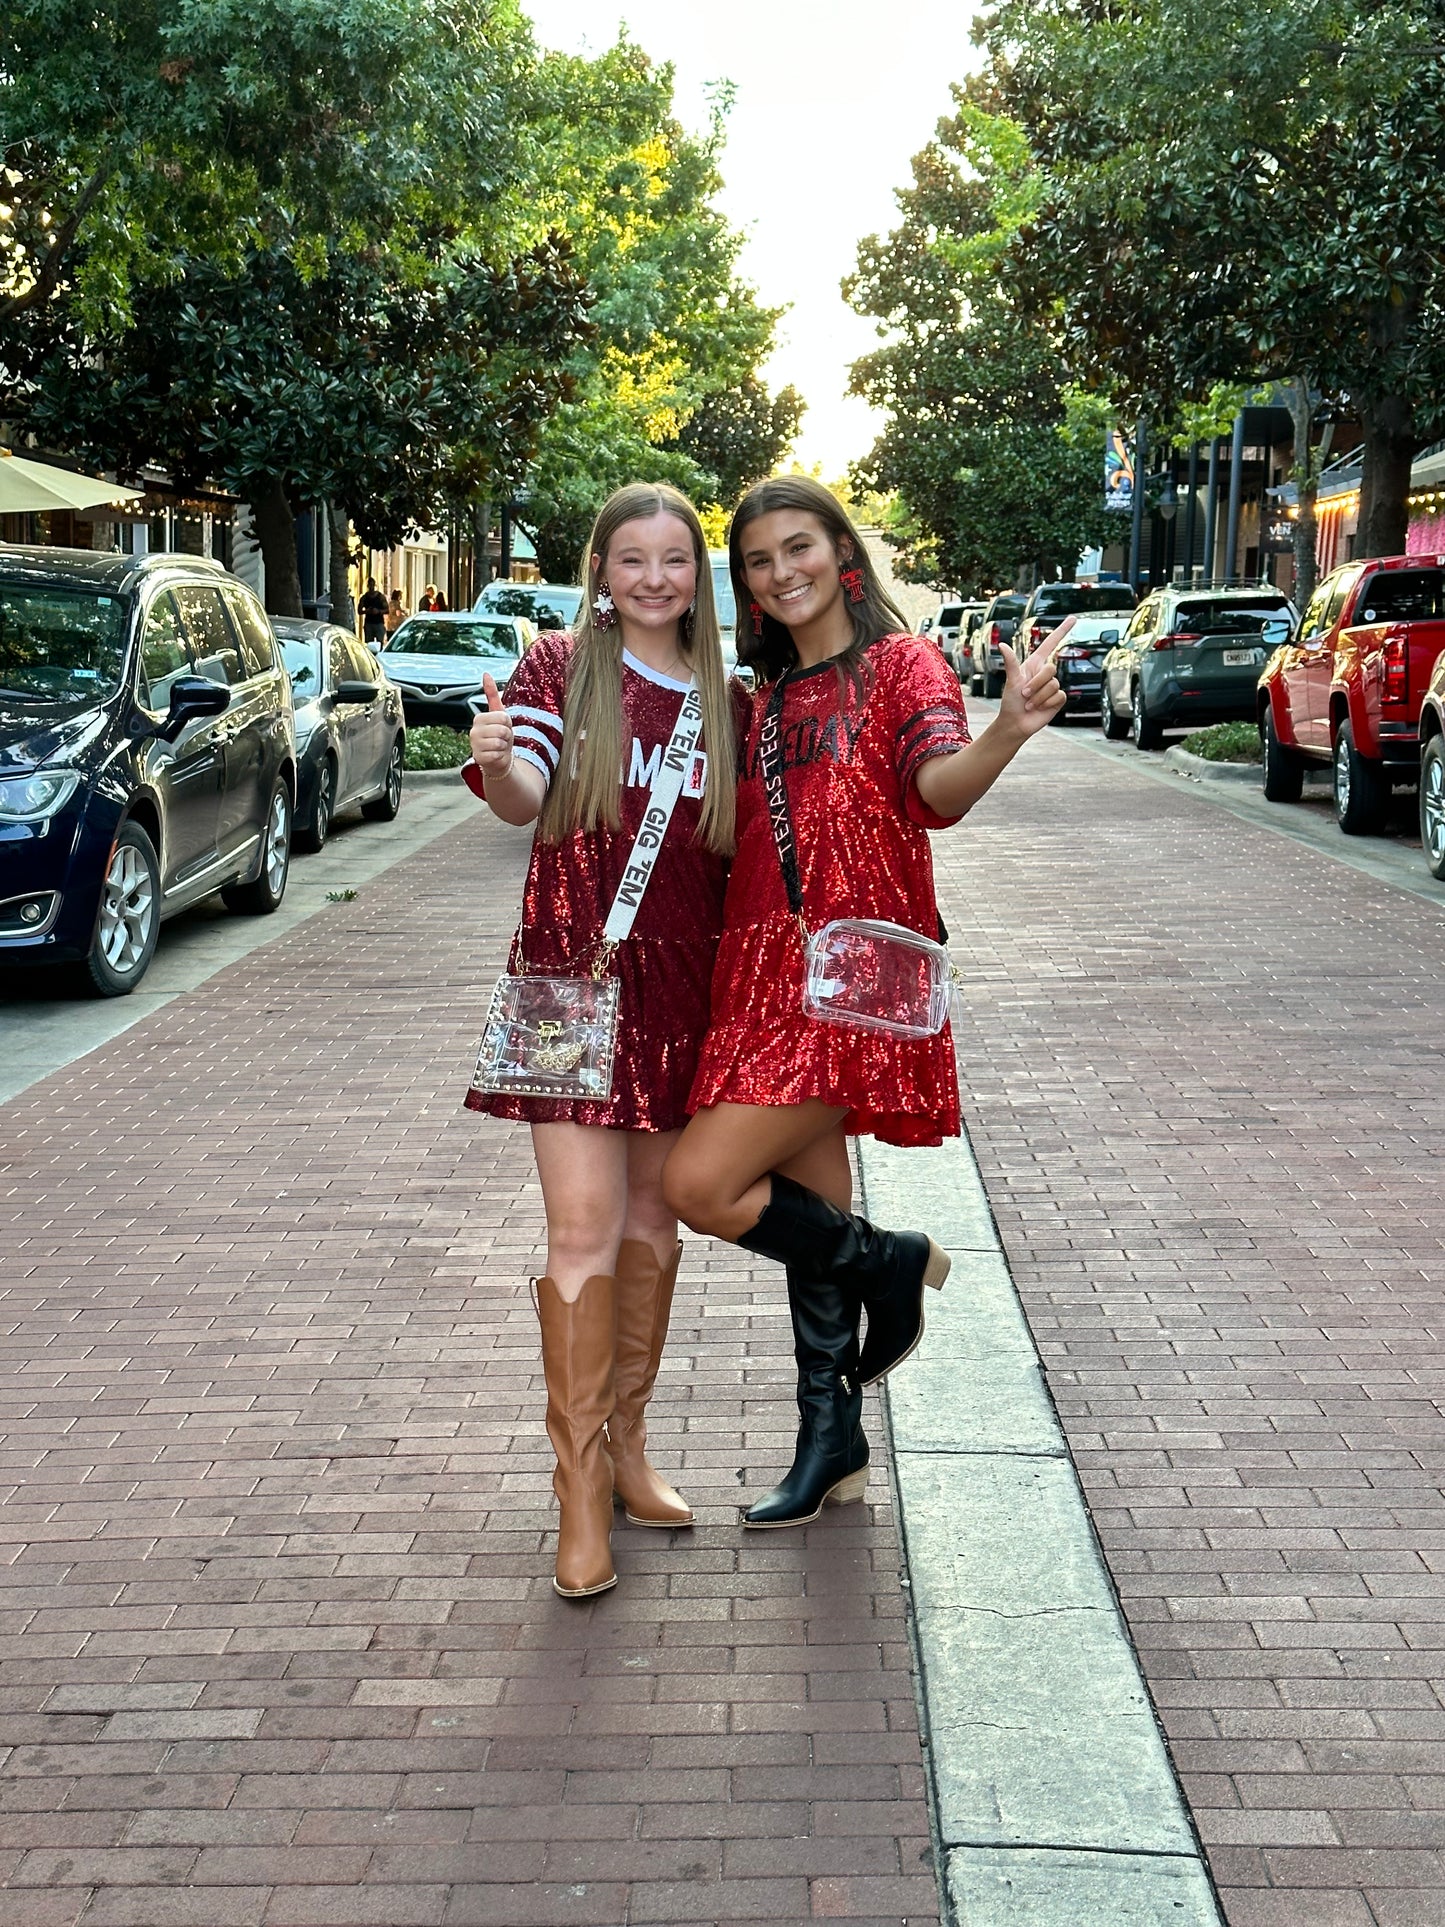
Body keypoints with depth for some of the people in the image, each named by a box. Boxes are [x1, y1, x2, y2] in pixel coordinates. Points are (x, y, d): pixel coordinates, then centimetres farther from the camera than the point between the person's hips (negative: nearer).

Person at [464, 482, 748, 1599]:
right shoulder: (560, 671, -2)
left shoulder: (727, 703, 8)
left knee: (654, 1221, 13)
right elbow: (527, 800, -18)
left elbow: (739, 853, 12)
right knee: (585, 1232, -8)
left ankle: (627, 1445, 28)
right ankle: (581, 1491, 0)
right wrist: (497, 767, -41)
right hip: (573, 972, -4)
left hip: (682, 984, 4)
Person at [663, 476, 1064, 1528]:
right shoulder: (767, 698, 16)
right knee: (811, 1215, 12)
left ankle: (894, 1262, 9)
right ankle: (833, 1446, 26)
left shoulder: (902, 663, -3)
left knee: (701, 1185, -15)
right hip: (770, 969, 7)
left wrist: (1008, 732, -45)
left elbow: (939, 787, -23)